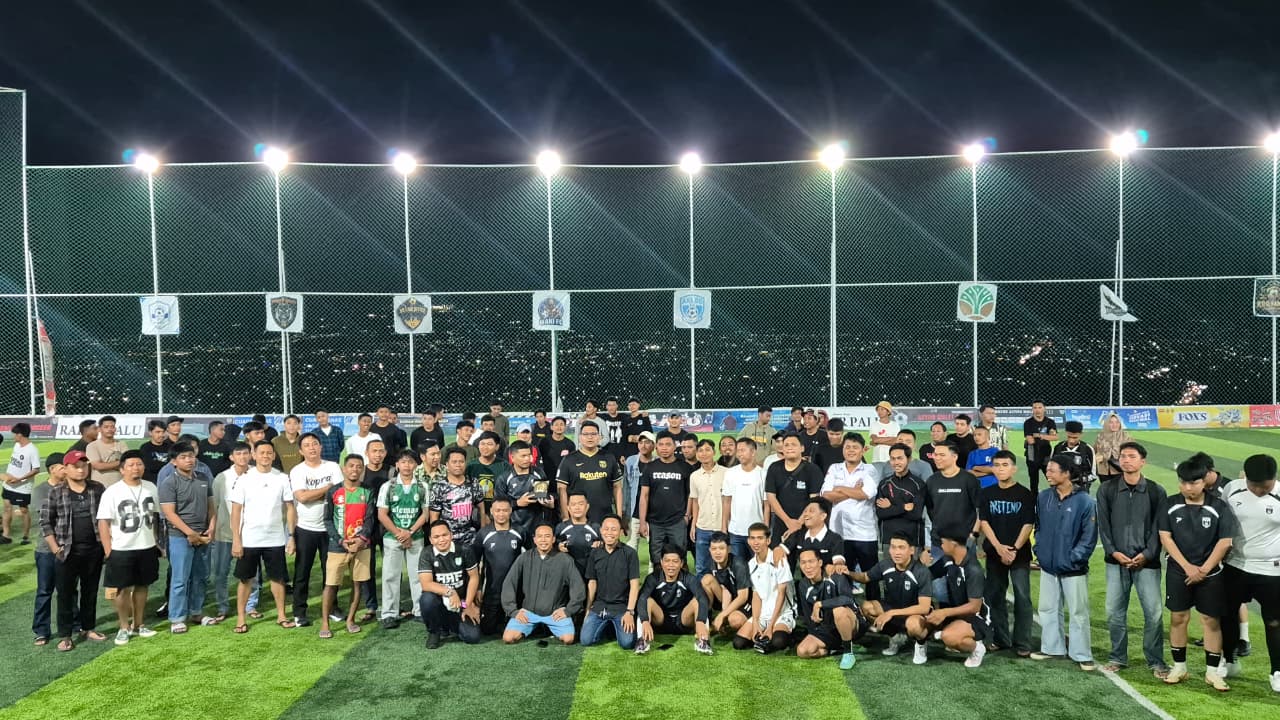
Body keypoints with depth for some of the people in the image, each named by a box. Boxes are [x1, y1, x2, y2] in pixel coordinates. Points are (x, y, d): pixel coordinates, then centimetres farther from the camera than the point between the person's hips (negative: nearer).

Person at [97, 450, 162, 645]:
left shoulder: (151, 488, 3)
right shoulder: (112, 492, -11)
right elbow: (103, 522, -11)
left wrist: (156, 541, 12)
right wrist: (108, 550, -14)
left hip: (147, 547, 4)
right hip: (122, 550, -4)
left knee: (142, 586, 13)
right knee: (123, 588, 4)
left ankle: (138, 625, 25)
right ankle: (124, 628, 18)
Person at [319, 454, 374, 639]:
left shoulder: (367, 493, 5)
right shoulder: (333, 492, -1)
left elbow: (369, 519, 1)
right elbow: (328, 520, -2)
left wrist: (362, 538, -16)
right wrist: (341, 541, -12)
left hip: (361, 545, 2)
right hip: (337, 546, -2)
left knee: (357, 582, 7)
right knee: (331, 584, -3)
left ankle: (350, 619, 19)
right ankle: (324, 623, 5)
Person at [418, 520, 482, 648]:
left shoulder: (465, 550, -8)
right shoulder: (426, 555, -11)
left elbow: (474, 577, -2)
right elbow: (426, 584, -22)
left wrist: (468, 605, -5)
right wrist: (449, 592, -35)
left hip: (461, 601, 1)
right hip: (439, 599, -1)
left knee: (473, 637, -16)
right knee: (427, 599, -36)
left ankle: (448, 625, 18)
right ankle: (434, 631, -4)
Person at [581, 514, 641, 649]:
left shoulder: (630, 553, -4)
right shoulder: (595, 554, 7)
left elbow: (634, 584, -7)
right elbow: (592, 583, 12)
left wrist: (630, 612, -13)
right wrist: (588, 610, 9)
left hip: (621, 606, -3)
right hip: (598, 606, 3)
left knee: (627, 643, -20)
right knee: (586, 640, -12)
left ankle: (616, 627, 14)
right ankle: (606, 627, 18)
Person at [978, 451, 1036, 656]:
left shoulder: (1025, 494, -3)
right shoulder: (986, 493, 4)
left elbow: (1028, 525, -6)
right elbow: (984, 521, 0)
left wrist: (1014, 549, -13)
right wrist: (999, 547, -12)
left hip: (1020, 553, -3)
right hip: (994, 553, 3)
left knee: (1022, 598, -4)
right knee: (994, 597, 8)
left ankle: (1022, 643, 3)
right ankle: (1000, 639, 19)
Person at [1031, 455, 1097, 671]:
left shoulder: (1084, 501, -13)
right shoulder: (1043, 497, 2)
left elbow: (1089, 536, -11)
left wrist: (1074, 558, -14)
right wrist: (1040, 550, 4)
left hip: (1073, 569, -5)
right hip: (1048, 566, 6)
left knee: (1078, 612, 4)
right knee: (1048, 609, 15)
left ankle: (1082, 655, 14)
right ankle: (1052, 647, 28)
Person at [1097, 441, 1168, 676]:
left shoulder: (1156, 492, 0)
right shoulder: (1107, 490, 4)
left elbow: (1158, 528, -2)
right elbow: (1103, 525, 3)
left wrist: (1147, 554, -11)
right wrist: (1112, 552, -8)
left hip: (1146, 562, -1)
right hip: (1116, 562, 2)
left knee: (1154, 612, -2)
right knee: (1114, 612, 6)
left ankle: (1156, 661, 13)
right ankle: (1118, 657, 20)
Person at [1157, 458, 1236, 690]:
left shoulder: (1219, 507, -6)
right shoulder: (1170, 505, -2)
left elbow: (1225, 541, -7)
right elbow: (1165, 537, -4)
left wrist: (1204, 569, -11)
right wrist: (1188, 567, -11)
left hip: (1211, 574, -1)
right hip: (1178, 572, 1)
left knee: (1211, 620, 4)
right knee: (1178, 618, 6)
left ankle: (1212, 671, 14)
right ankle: (1179, 667, 18)